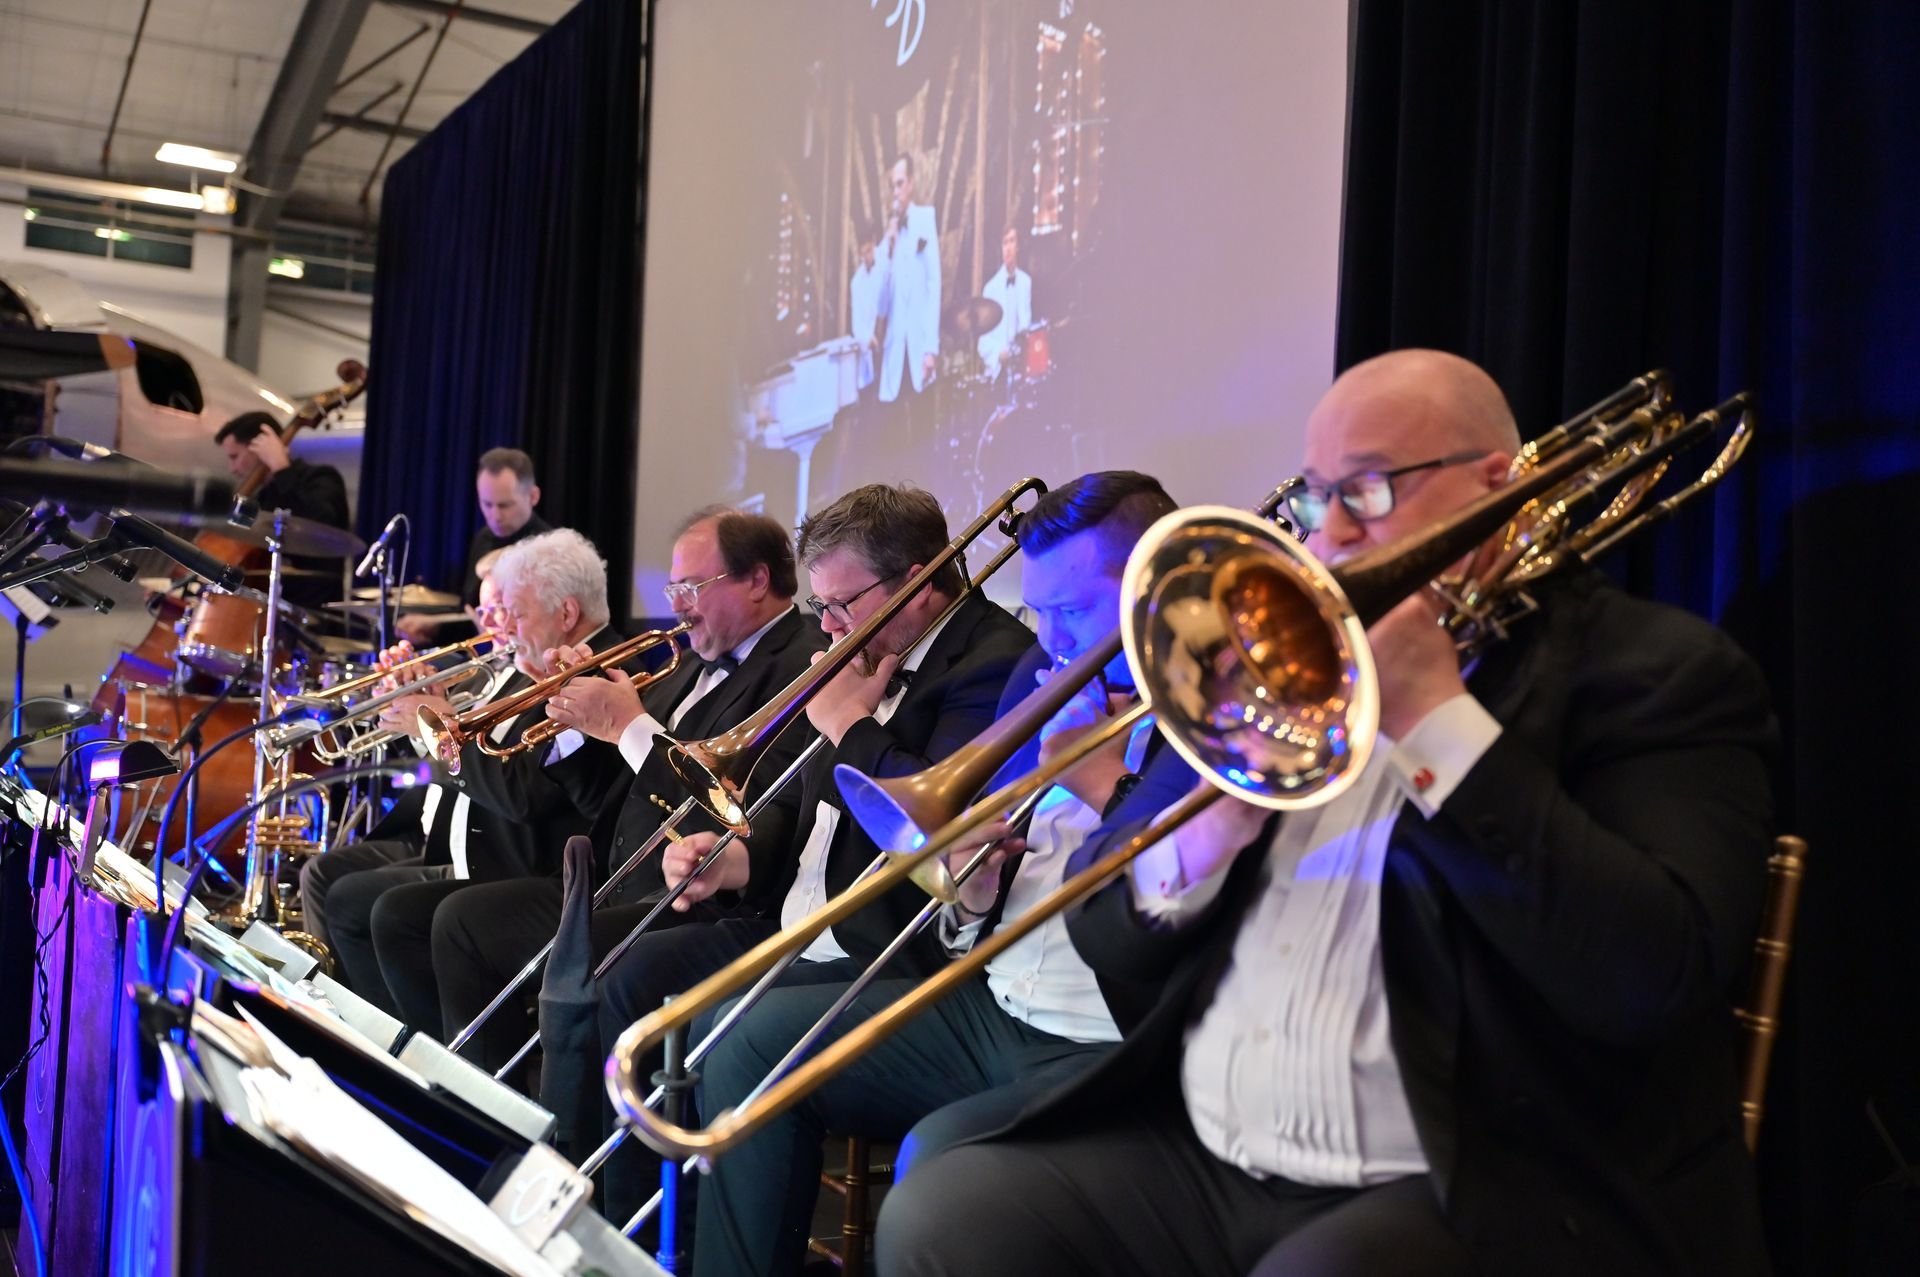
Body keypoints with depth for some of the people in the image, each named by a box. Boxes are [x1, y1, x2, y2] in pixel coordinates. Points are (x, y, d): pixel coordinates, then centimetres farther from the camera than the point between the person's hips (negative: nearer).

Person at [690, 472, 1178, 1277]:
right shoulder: (1046, 678, 12)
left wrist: (1105, 788, -18)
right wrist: (968, 892, -3)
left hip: (1119, 1054, -8)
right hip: (991, 1008, 9)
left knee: (939, 1157, -32)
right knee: (754, 1040, 5)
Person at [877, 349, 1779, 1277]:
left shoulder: (1658, 670, -3)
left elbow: (1650, 978, -20)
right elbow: (1104, 935, 10)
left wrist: (1435, 717, -17)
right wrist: (1206, 835, -11)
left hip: (1468, 1198, -5)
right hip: (1201, 1160, 6)